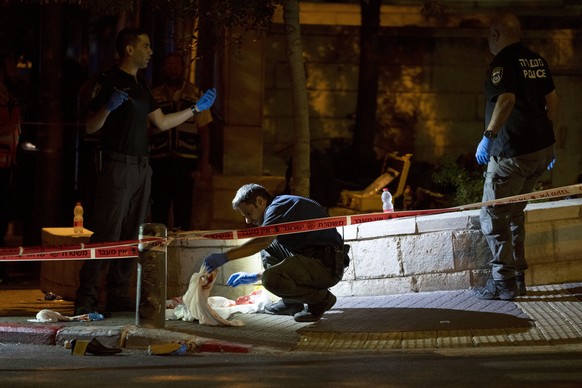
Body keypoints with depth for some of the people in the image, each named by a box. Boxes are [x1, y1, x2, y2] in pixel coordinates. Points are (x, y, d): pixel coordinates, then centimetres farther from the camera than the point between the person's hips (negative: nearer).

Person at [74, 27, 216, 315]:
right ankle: (86, 298, -13)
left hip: (141, 167, 8)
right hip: (117, 165, -8)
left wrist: (196, 108, 25)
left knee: (131, 236, 7)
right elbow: (90, 127, -10)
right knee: (107, 234, -13)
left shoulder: (140, 85, 20)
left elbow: (162, 122, 25)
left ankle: (119, 296, 11)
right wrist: (108, 107, -28)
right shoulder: (109, 81, -5)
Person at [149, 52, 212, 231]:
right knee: (159, 211, 1)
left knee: (183, 212, 0)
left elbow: (204, 131, 7)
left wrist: (204, 162, -2)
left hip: (185, 162, 0)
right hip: (159, 161, 0)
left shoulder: (196, 95, 9)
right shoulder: (153, 96, 9)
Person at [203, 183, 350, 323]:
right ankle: (290, 303, 16)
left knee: (271, 279, -29)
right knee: (268, 248, 19)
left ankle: (322, 298, -5)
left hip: (327, 265, -11)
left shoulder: (280, 206, -9)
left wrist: (225, 257, -28)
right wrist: (255, 276, 28)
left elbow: (262, 240, -26)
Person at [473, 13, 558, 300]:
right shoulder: (537, 60, 11)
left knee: (493, 217, 0)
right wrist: (549, 141, 24)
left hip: (512, 154, -8)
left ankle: (504, 282, -2)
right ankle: (517, 278, 21)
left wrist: (489, 136, -31)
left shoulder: (502, 63, -13)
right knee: (514, 213, 20)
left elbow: (506, 99, -28)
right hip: (542, 148, 8)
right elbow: (552, 100, 16)